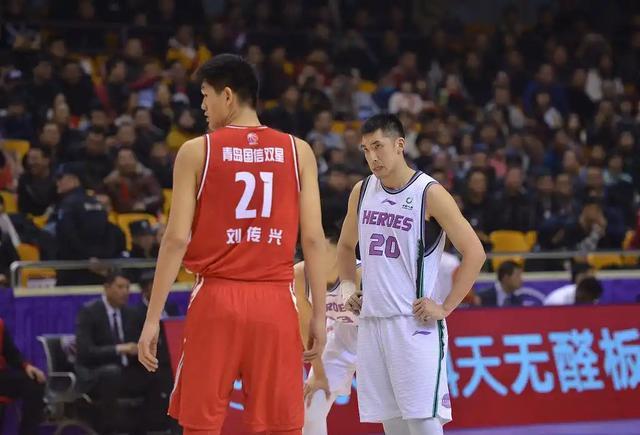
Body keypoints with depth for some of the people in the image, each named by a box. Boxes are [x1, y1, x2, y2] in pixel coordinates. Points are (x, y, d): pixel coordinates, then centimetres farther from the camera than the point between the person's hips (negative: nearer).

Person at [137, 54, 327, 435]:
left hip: (216, 298, -2)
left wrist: (153, 318, -1)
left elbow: (177, 239, -4)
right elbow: (313, 237, 1)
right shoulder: (298, 151, 5)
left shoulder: (197, 151, -1)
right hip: (275, 303, 2)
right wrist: (319, 313, 6)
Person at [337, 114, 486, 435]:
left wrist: (445, 307, -12)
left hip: (415, 324, -6)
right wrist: (347, 286, 11)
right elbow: (346, 245, 27)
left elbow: (474, 253, -10)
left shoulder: (429, 193, -9)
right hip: (371, 321, 6)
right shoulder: (362, 191, 9)